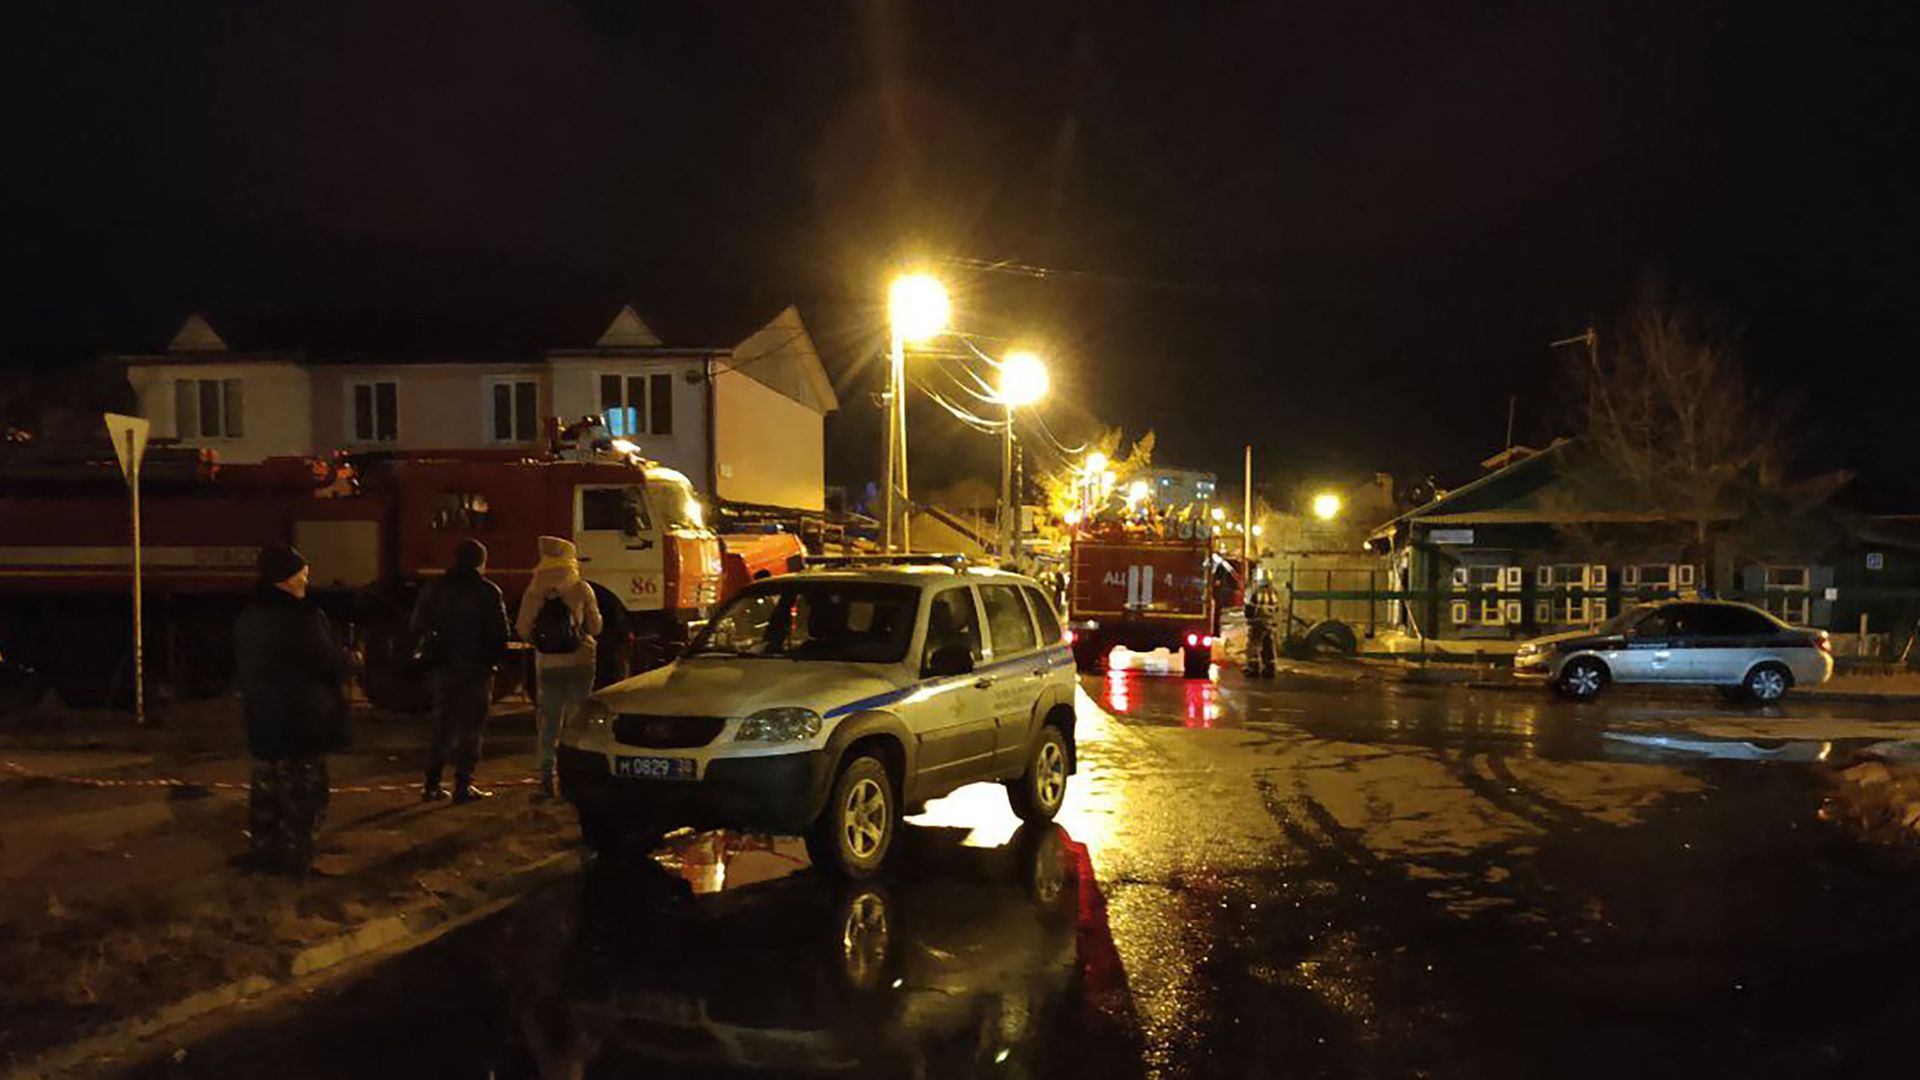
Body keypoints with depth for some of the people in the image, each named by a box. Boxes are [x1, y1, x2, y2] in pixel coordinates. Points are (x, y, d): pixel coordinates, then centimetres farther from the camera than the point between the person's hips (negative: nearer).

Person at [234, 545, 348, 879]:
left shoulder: (249, 618, 7)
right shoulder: (302, 619, -21)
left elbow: (246, 667, 18)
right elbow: (330, 665, -15)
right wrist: (347, 663, 6)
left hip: (262, 720, 8)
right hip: (301, 722, -8)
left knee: (266, 791, 18)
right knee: (302, 795, 1)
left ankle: (264, 852, 25)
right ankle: (295, 861, 5)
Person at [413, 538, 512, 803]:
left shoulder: (435, 589, 5)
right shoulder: (487, 592, -9)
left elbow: (418, 627, 9)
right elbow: (499, 632, -10)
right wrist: (495, 657, 4)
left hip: (444, 666, 5)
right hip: (476, 667, -5)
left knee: (443, 725, 14)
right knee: (471, 727, 1)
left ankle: (432, 784, 13)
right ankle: (463, 785, -2)